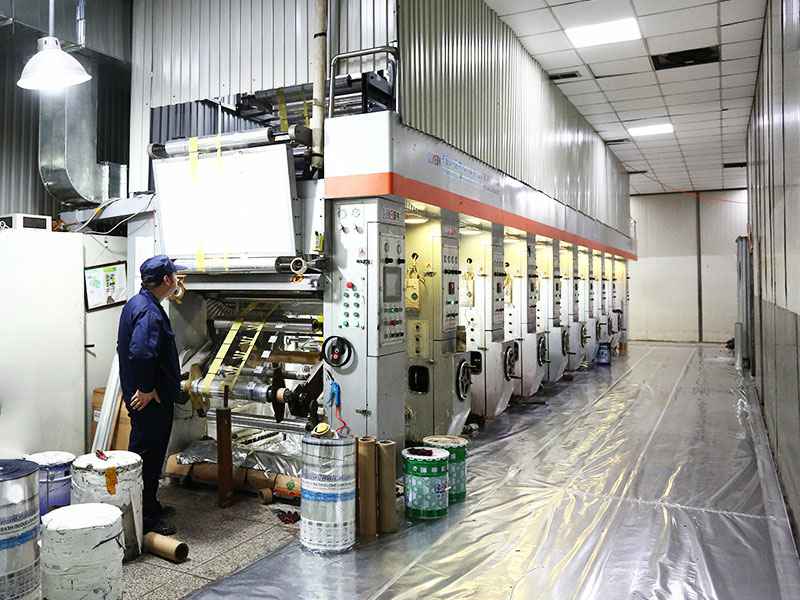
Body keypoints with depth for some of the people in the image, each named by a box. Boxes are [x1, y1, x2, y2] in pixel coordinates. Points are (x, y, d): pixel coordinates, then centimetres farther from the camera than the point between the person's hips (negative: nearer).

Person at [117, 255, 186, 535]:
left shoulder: (136, 303, 12)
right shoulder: (150, 312, -22)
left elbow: (126, 348, 21)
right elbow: (141, 353, -34)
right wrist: (147, 388, -23)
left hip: (142, 394, 10)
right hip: (150, 398, -10)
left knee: (151, 453, 20)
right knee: (148, 455, -1)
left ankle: (150, 506, 33)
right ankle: (144, 517, 10)